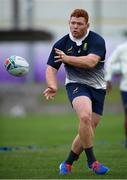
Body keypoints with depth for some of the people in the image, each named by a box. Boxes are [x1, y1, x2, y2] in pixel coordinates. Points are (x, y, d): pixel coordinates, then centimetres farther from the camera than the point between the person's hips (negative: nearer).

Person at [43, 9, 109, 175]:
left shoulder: (97, 41, -10)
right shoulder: (61, 44, -1)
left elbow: (91, 61, -26)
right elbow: (51, 68, 0)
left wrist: (67, 58, -21)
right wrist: (53, 86, -19)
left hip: (97, 88, 1)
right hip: (76, 85, -1)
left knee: (87, 131, 2)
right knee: (85, 117, -30)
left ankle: (68, 163, 22)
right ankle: (92, 161, -21)